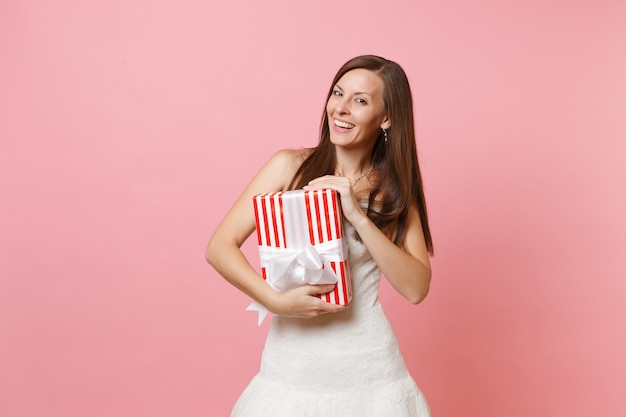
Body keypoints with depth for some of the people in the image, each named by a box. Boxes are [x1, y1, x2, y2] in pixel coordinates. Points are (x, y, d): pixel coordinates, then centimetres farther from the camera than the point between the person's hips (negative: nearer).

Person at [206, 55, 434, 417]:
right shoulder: (290, 166, -4)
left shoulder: (395, 191, 0)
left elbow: (416, 288, -10)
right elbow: (219, 247, -6)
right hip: (291, 366, 0)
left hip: (368, 370, 1)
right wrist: (275, 300, -20)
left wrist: (358, 217, -19)